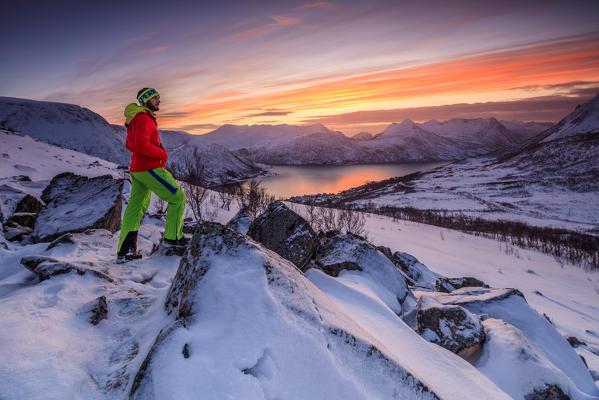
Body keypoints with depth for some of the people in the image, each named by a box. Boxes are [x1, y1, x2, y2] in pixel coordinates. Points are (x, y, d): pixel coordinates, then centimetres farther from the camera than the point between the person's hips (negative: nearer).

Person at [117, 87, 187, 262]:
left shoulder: (136, 119, 20)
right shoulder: (143, 118, -14)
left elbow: (130, 145, 28)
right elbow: (142, 144, -27)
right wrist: (162, 154, -13)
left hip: (137, 169, 10)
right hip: (150, 169, -10)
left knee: (136, 207, 11)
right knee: (177, 198, 1)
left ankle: (124, 250, 14)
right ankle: (172, 237, 10)